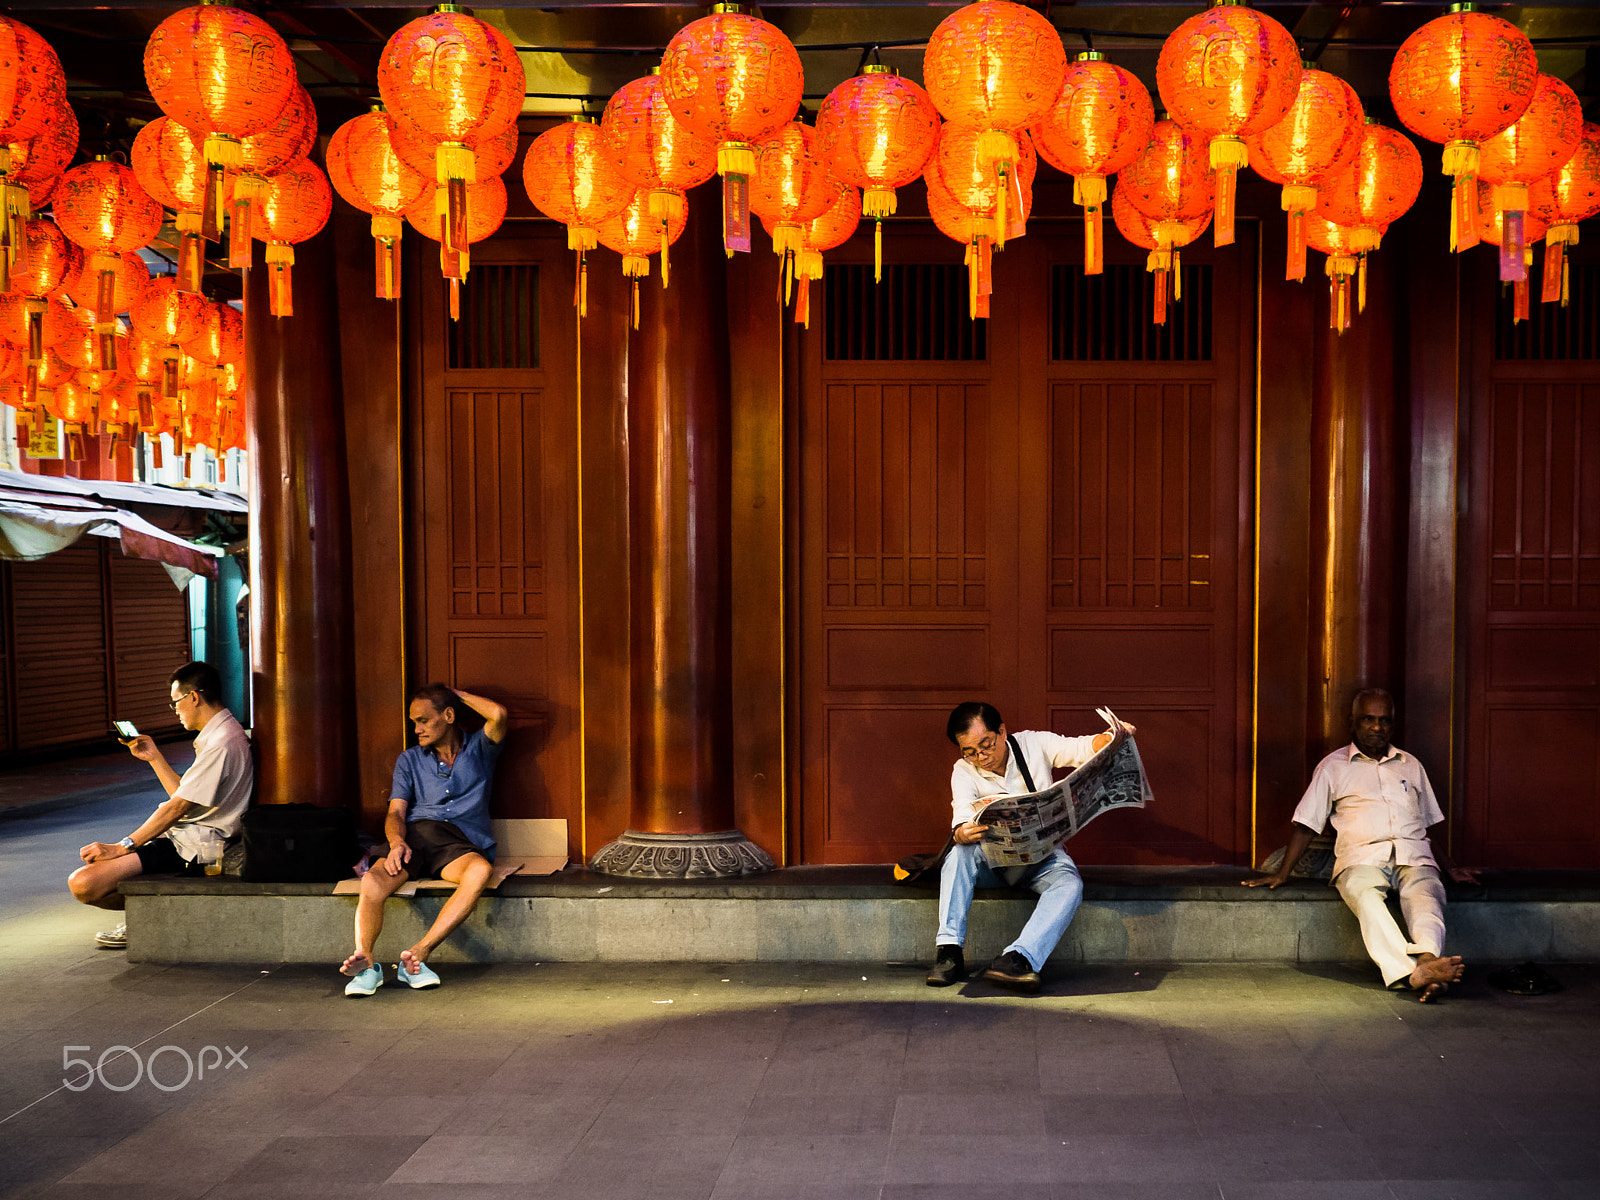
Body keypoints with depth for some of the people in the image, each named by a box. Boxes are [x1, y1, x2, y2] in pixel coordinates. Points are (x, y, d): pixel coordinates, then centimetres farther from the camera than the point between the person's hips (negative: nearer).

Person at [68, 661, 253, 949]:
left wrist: (123, 847, -17)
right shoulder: (218, 735, 15)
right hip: (188, 835, 11)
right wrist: (154, 757, 18)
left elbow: (178, 807, -20)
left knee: (84, 884, -19)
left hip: (194, 845, -11)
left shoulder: (222, 743, -19)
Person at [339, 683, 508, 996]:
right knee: (373, 882, -31)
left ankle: (419, 953, -42)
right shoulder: (409, 759, 24)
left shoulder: (478, 749, 17)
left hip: (460, 840, -2)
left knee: (479, 870, -38)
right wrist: (397, 841, -12)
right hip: (415, 833, 2)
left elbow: (498, 714, -5)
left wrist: (457, 695, 13)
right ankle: (365, 962, -42)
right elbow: (396, 812, 12)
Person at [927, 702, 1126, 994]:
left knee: (1069, 884, -32)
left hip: (1041, 854, 0)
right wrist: (962, 833, -45)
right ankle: (949, 950, -36)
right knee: (960, 853, -32)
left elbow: (1085, 748, -6)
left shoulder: (1034, 744, -2)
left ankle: (1015, 959, -48)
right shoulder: (964, 772, -5)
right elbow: (962, 814, -21)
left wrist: (1113, 736, -28)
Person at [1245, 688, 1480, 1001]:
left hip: (1413, 856, 3)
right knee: (1367, 898, -38)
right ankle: (1415, 972, -58)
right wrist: (1282, 874, 5)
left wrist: (1451, 868, 20)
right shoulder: (1333, 766, 17)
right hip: (1362, 856, -3)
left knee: (1426, 896, -34)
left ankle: (1428, 959, -60)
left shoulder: (1411, 765, 26)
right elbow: (1305, 824, 13)